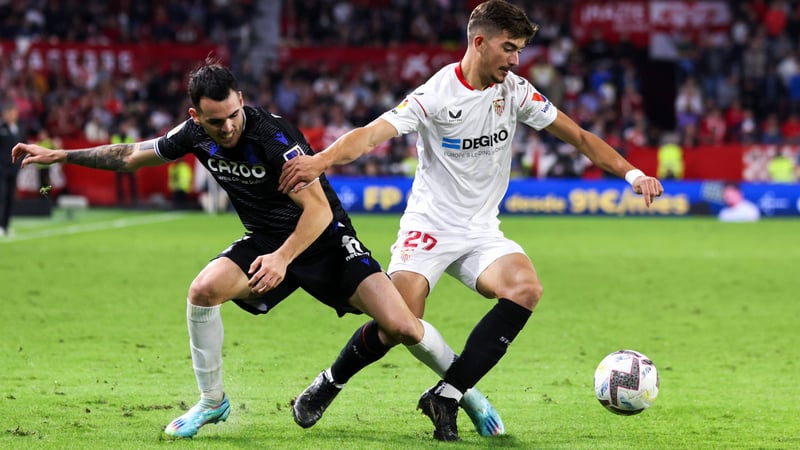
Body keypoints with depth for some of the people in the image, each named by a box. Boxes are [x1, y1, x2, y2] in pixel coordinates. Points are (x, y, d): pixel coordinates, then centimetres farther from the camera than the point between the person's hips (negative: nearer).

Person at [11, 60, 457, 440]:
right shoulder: (196, 134, -9)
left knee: (401, 326, -21)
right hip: (265, 238, 5)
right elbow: (133, 155, 7)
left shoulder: (274, 136, -28)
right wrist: (60, 155, 6)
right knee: (204, 290, -21)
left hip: (325, 239, -5)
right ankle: (213, 402, 0)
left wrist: (283, 258, -40)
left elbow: (319, 209, -28)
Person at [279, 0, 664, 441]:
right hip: (429, 225, -5)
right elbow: (373, 133, -27)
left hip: (482, 232, 5)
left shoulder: (514, 90, 1)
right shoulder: (436, 94, -15)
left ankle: (445, 396, -17)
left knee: (525, 289, -25)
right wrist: (320, 160, -44)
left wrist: (632, 173, 0)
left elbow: (577, 136, 9)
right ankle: (327, 385, 9)